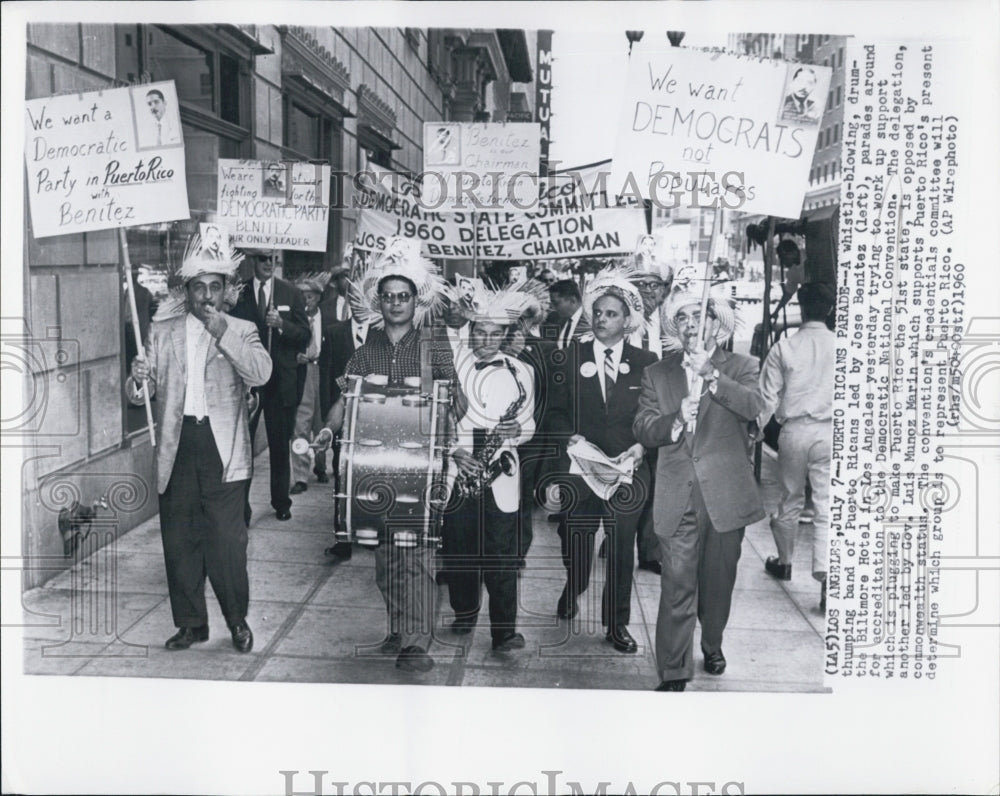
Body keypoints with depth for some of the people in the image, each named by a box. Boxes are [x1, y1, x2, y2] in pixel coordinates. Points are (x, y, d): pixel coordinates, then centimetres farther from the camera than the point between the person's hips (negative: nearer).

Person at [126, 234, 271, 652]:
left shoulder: (241, 331, 4)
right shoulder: (161, 333, 10)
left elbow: (261, 373, -15)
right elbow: (139, 395, 6)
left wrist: (222, 333, -21)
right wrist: (138, 379, -18)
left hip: (222, 449, -3)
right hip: (177, 447, 3)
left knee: (227, 539, -3)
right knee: (178, 539, 9)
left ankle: (238, 620, 16)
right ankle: (191, 622, 24)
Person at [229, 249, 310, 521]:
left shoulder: (291, 293, 4)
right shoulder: (238, 293, 2)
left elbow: (304, 335, 1)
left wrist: (281, 324, -16)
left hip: (281, 381, 1)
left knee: (280, 445, 11)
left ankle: (281, 503, 26)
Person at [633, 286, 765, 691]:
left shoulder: (739, 367, 5)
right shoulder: (657, 374, 10)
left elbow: (753, 406, -16)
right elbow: (641, 428, 1)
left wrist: (709, 373, -27)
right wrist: (676, 420, -18)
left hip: (725, 493, 0)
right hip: (677, 498, 0)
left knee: (719, 580, 15)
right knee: (676, 586, -5)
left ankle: (712, 645, 39)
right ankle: (673, 673, 3)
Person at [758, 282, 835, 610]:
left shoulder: (784, 347, -3)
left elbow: (768, 395, -1)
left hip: (794, 429, 1)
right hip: (830, 430, -1)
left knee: (790, 499, 18)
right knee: (827, 507, 1)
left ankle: (784, 562, 34)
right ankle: (826, 577, -9)